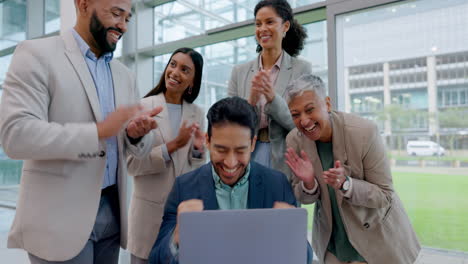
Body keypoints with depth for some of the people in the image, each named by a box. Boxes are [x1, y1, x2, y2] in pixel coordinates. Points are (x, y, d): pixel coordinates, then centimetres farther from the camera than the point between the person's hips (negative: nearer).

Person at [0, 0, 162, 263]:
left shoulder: (124, 74, 11)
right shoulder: (37, 54, -6)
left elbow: (138, 147, 11)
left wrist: (136, 133, -11)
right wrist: (98, 131, -23)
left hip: (111, 209, 6)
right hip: (61, 215, -5)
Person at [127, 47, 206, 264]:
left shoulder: (197, 114, 4)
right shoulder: (142, 108, -7)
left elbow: (196, 169, 8)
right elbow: (132, 164, -12)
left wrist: (198, 150, -12)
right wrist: (173, 146, -20)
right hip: (150, 209, -3)